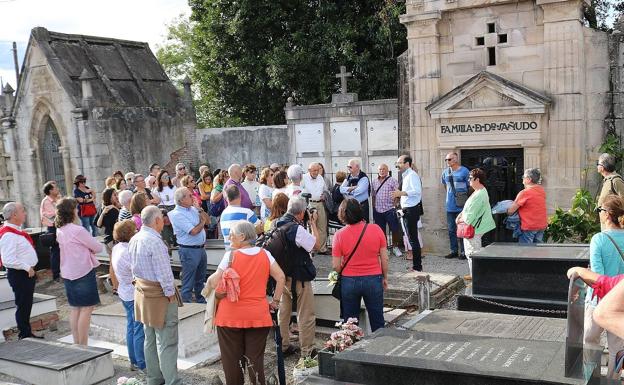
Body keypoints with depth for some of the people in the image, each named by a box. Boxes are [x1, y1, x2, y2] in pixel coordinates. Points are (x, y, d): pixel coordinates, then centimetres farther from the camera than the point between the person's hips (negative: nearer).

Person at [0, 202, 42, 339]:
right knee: (23, 306, 2)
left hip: (27, 273, 10)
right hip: (19, 275, -10)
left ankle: (27, 333, 31)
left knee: (27, 305, 19)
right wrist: (27, 268, -21)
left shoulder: (17, 230, 8)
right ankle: (24, 335, 14)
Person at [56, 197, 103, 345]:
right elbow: (98, 248, -11)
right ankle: (83, 346, -1)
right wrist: (90, 248, 9)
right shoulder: (78, 230, -18)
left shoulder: (59, 230, 6)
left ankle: (76, 343, 19)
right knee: (87, 308, -2)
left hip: (68, 273, 8)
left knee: (75, 308, 14)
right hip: (83, 272, -8)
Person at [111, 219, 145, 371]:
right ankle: (141, 364, 8)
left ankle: (134, 361, 27)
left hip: (125, 293, 10)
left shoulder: (116, 248, 4)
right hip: (135, 295, -10)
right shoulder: (129, 253, -25)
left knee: (131, 327, 17)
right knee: (140, 330, 0)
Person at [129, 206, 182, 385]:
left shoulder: (134, 240, 5)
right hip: (159, 295, -9)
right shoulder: (155, 241, -23)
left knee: (150, 340, 18)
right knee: (166, 343, -3)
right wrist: (170, 294, -12)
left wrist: (140, 284, 15)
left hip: (142, 291, 9)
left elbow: (134, 267, 11)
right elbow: (164, 274, -22)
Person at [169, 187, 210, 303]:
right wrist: (202, 222, -3)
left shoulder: (193, 208, 8)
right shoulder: (177, 214, -17)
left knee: (200, 279, 21)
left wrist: (200, 209, 0)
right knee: (188, 283, 1)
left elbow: (208, 221, 13)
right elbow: (194, 231, -22)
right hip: (189, 251, -8)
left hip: (201, 248, 8)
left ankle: (201, 301, 34)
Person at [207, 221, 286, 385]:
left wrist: (209, 280, 12)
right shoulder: (265, 254, 2)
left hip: (231, 316, -3)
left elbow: (214, 283, -10)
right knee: (255, 359, 8)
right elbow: (281, 277, 0)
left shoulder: (231, 255, -9)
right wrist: (275, 301, 9)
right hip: (258, 315, 3)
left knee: (232, 359, 10)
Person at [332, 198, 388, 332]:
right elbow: (384, 259, -3)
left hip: (349, 282, 0)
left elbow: (336, 266, -7)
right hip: (374, 280, 1)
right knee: (377, 322, 14)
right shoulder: (376, 230, -9)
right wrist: (385, 277, 12)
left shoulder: (340, 235, -10)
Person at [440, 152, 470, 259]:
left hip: (461, 206, -6)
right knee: (451, 230, 11)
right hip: (450, 205, 6)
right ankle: (454, 251, 20)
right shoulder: (446, 172, 8)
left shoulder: (464, 171, -8)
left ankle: (464, 251, 7)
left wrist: (467, 200, 5)